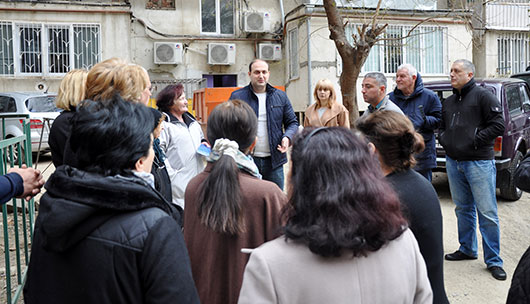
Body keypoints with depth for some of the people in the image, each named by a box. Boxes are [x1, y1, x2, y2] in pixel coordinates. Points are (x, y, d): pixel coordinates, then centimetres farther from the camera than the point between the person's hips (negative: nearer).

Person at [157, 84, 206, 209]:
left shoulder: (192, 121, 17)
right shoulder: (165, 125, -9)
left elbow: (201, 138, 33)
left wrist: (204, 143, 10)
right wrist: (171, 175, -18)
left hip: (197, 178, 8)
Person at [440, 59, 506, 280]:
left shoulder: (483, 96, -6)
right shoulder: (448, 102, 16)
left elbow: (498, 125, -10)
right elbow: (442, 127, 25)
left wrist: (474, 141, -13)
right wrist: (444, 140, 5)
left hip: (479, 163, -7)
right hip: (453, 162, 7)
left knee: (487, 213, -3)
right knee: (463, 209, 16)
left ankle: (493, 260, 7)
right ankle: (467, 249, 31)